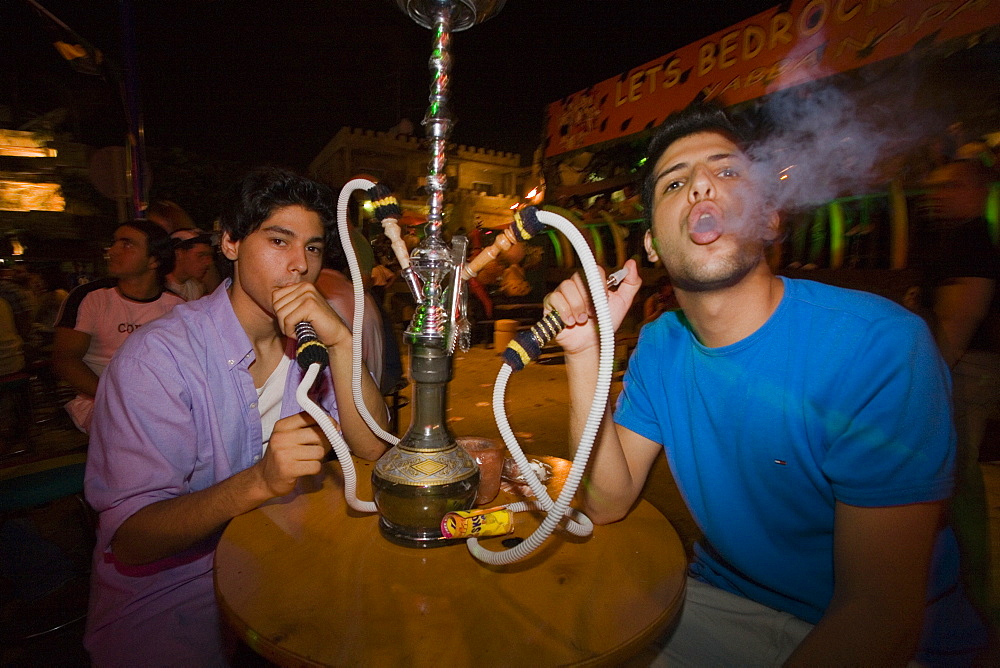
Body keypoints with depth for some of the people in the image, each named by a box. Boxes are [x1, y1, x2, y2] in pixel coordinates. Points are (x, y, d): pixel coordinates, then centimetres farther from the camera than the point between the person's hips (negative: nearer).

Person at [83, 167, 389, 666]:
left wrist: (340, 340, -24)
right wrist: (260, 481, -37)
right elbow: (128, 540, -20)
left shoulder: (310, 338, -2)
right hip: (163, 592, -3)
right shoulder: (158, 356, -17)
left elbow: (371, 447, -11)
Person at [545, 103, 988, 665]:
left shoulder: (880, 347, -24)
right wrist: (586, 354, -18)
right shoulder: (660, 347, -6)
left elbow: (879, 616, -22)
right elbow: (608, 502, -9)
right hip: (720, 600, 4)